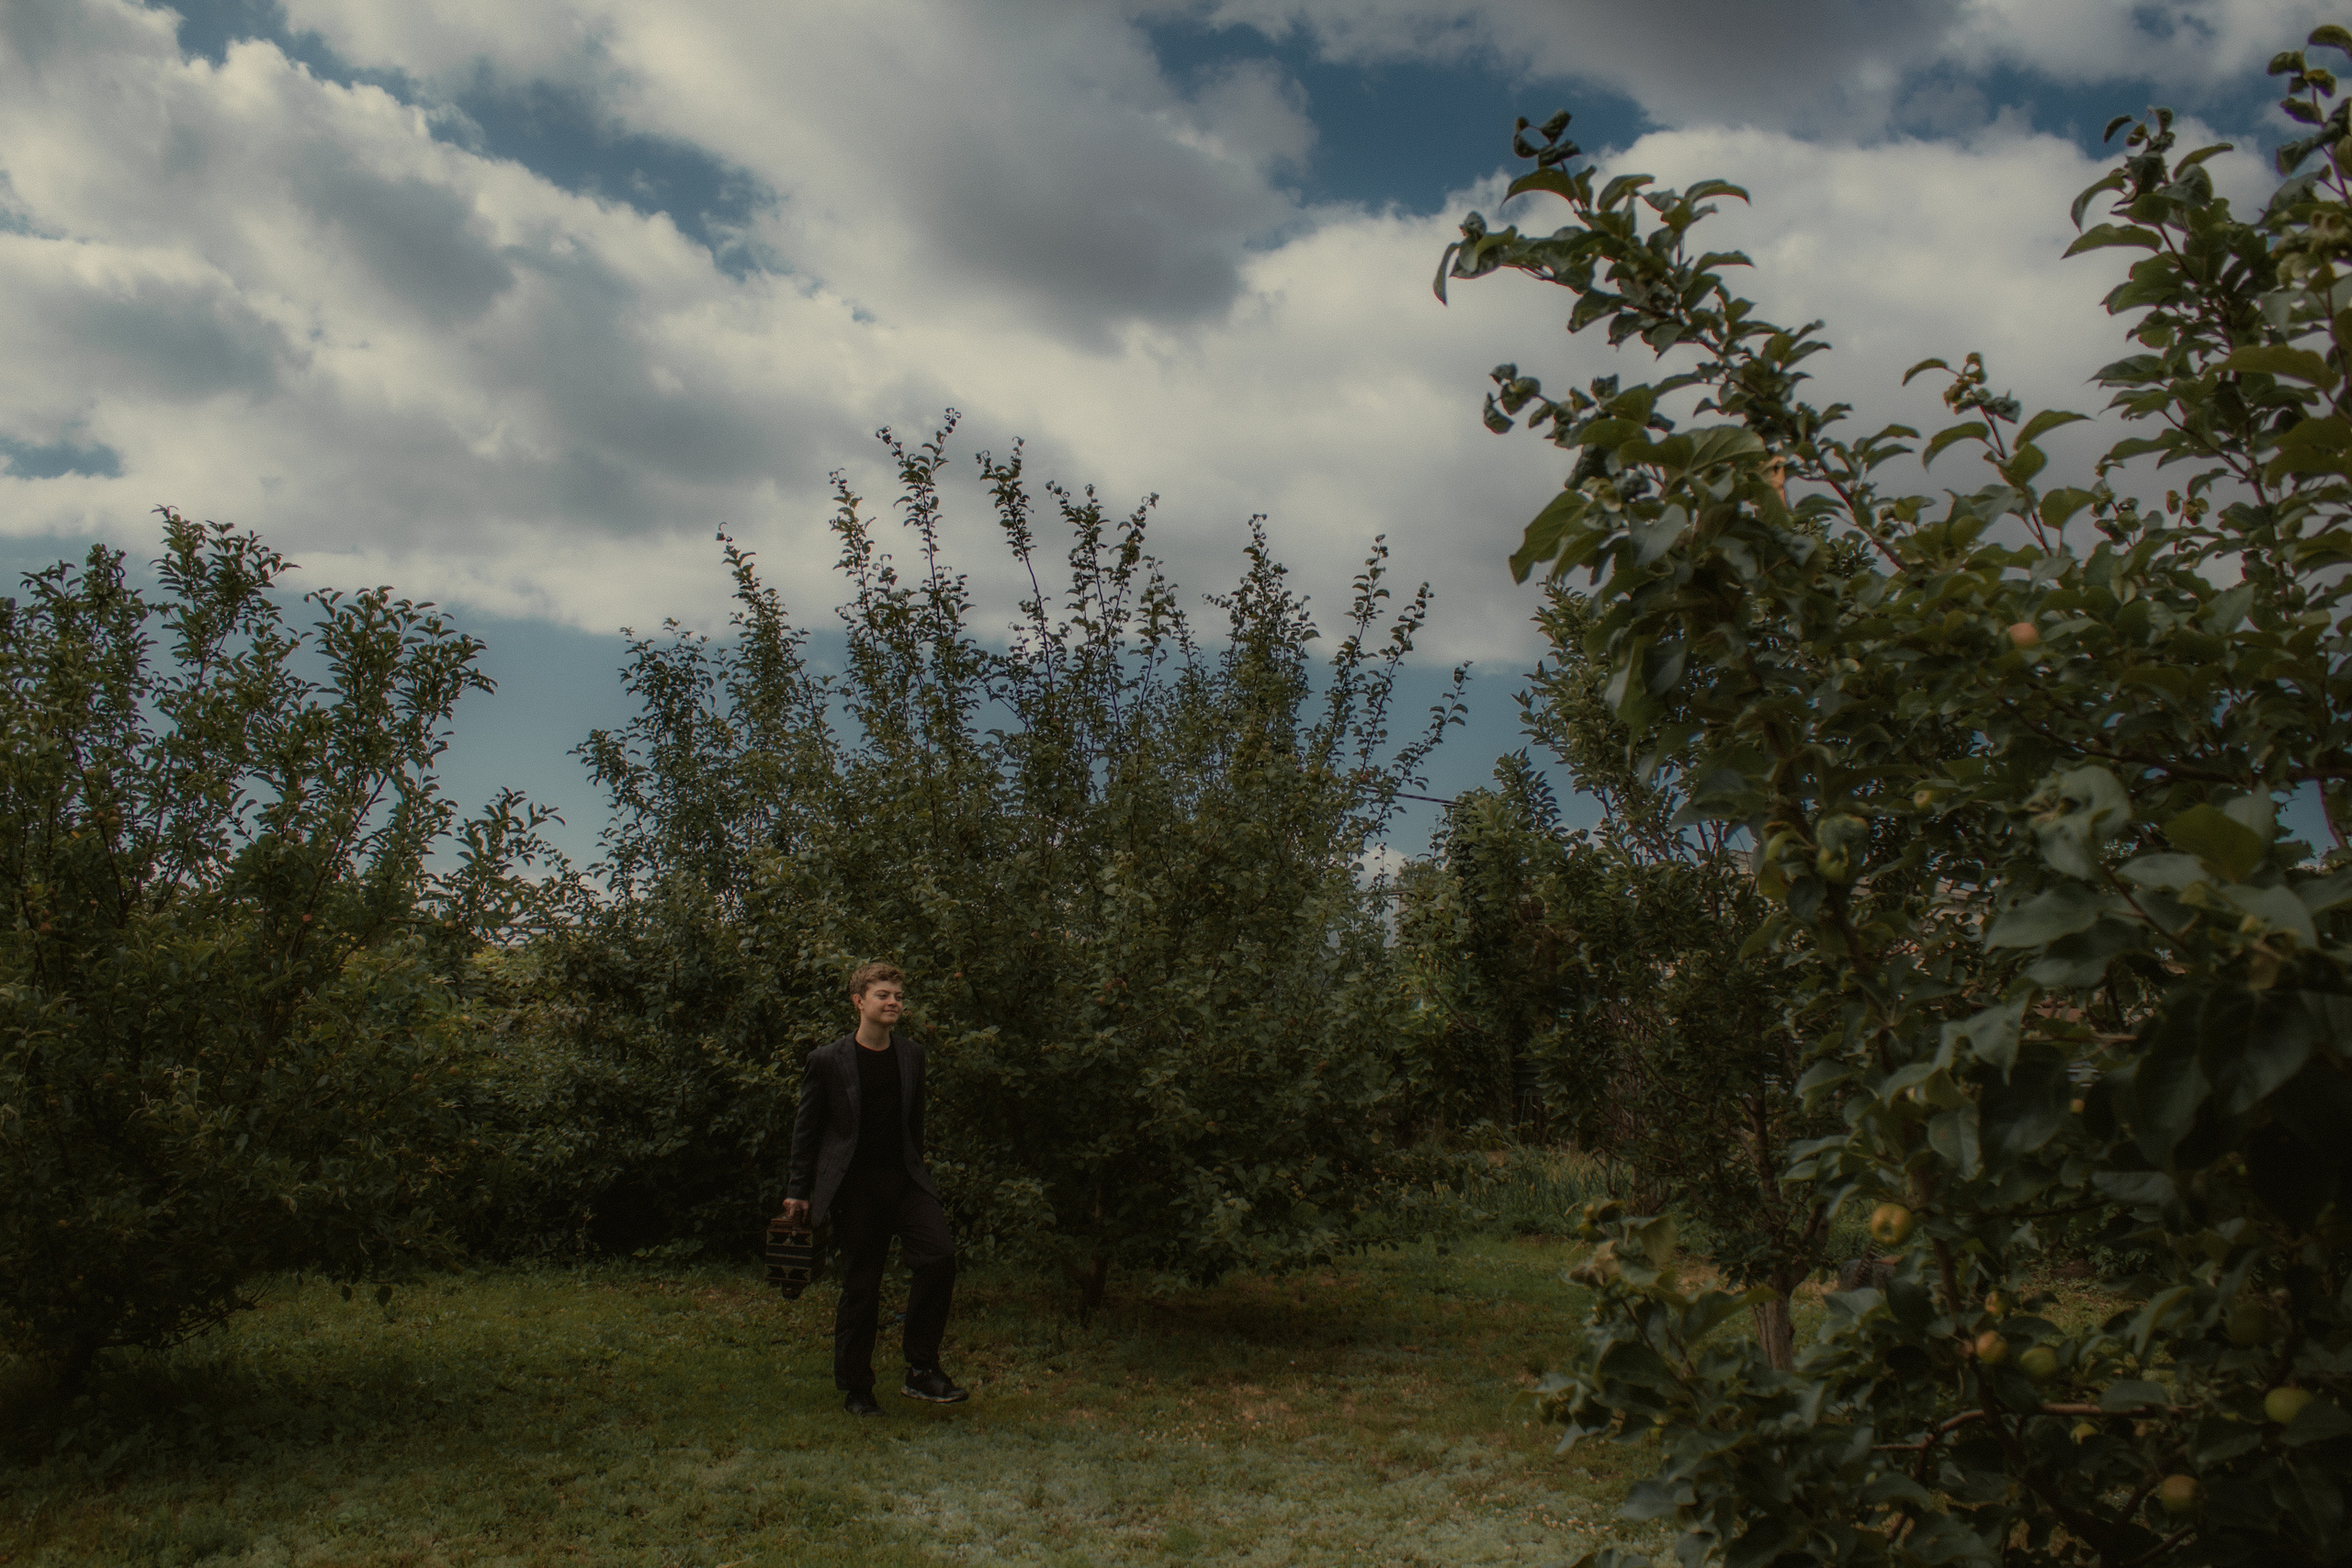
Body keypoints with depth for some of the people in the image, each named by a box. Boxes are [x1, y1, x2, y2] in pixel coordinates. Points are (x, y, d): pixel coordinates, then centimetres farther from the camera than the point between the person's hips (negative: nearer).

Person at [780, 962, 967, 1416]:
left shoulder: (911, 1055, 9)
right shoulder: (828, 1060, -3)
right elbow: (806, 1128, 3)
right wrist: (798, 1191, 2)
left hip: (903, 1177, 3)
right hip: (854, 1186, -3)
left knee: (939, 1253, -17)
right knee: (860, 1288, 1)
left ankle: (921, 1370, -5)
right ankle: (855, 1389, 20)